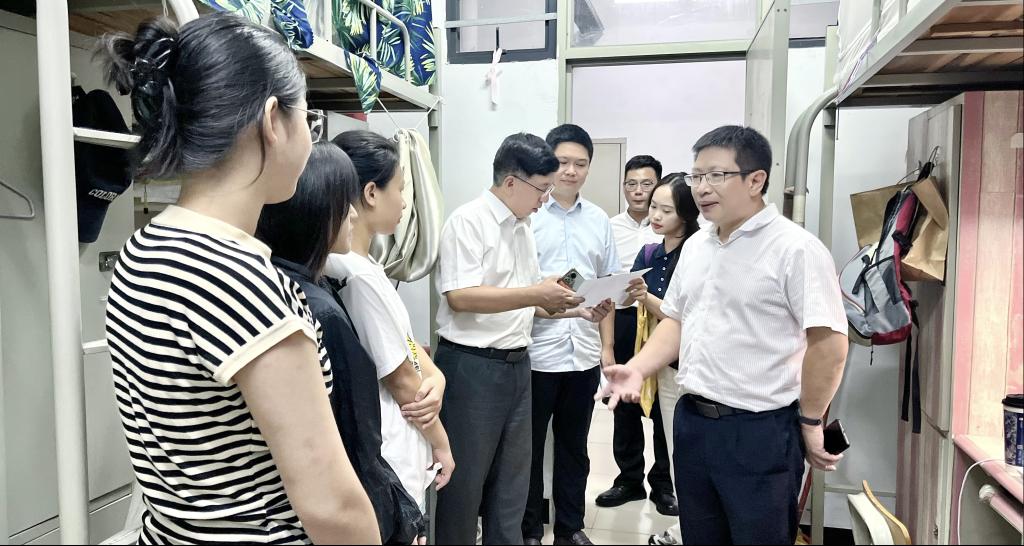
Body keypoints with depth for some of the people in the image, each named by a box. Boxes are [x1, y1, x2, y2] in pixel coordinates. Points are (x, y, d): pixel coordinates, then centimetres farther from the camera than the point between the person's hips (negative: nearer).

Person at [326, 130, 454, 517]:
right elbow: (402, 382, -19)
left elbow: (405, 339, 8)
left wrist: (437, 376, -11)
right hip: (392, 460, -9)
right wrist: (440, 440, -4)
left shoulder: (362, 263, 3)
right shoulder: (359, 275, -27)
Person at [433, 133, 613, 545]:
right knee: (465, 480, 5)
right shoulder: (468, 221, -11)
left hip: (517, 364, 8)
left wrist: (577, 310, 5)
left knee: (512, 480, 17)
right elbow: (459, 296, -21)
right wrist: (536, 294, -22)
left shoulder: (523, 228, 13)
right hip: (471, 366, -8)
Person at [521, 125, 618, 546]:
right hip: (535, 352, -4)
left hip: (584, 352, 4)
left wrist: (607, 346, 11)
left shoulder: (599, 220, 9)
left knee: (574, 447, 17)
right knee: (529, 447, 10)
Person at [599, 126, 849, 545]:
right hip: (692, 420, 7)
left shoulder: (795, 248, -15)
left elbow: (829, 343, -16)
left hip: (760, 431, -7)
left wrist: (810, 422, -8)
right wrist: (637, 368, 1)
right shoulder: (695, 246, 9)